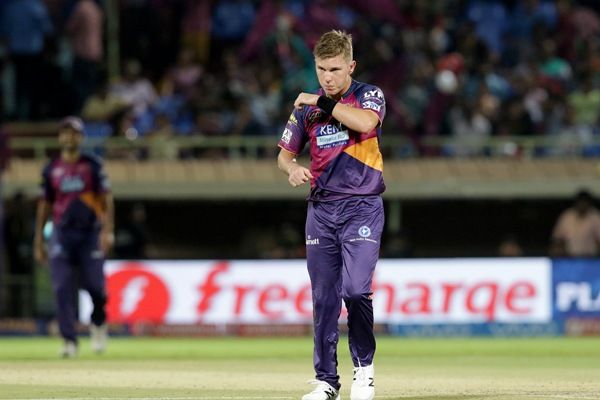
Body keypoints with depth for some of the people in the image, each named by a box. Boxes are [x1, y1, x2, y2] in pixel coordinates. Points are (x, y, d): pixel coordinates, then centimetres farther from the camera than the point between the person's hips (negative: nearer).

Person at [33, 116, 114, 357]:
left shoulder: (92, 166, 4)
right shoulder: (51, 170, 10)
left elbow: (106, 199, 0)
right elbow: (44, 205, 13)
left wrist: (108, 230, -13)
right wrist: (38, 242, 10)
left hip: (90, 232, -2)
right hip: (61, 235, 2)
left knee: (95, 285, -5)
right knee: (62, 289, -8)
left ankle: (98, 324, 25)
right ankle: (69, 341, -6)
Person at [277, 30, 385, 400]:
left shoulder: (369, 95, -1)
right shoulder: (306, 107, 11)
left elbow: (366, 122, -24)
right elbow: (285, 154, 15)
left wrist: (323, 103, -16)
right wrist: (293, 169, -7)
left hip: (362, 207, -4)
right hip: (321, 210, 4)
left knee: (355, 289, -17)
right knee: (324, 298, 2)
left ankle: (364, 365, 2)